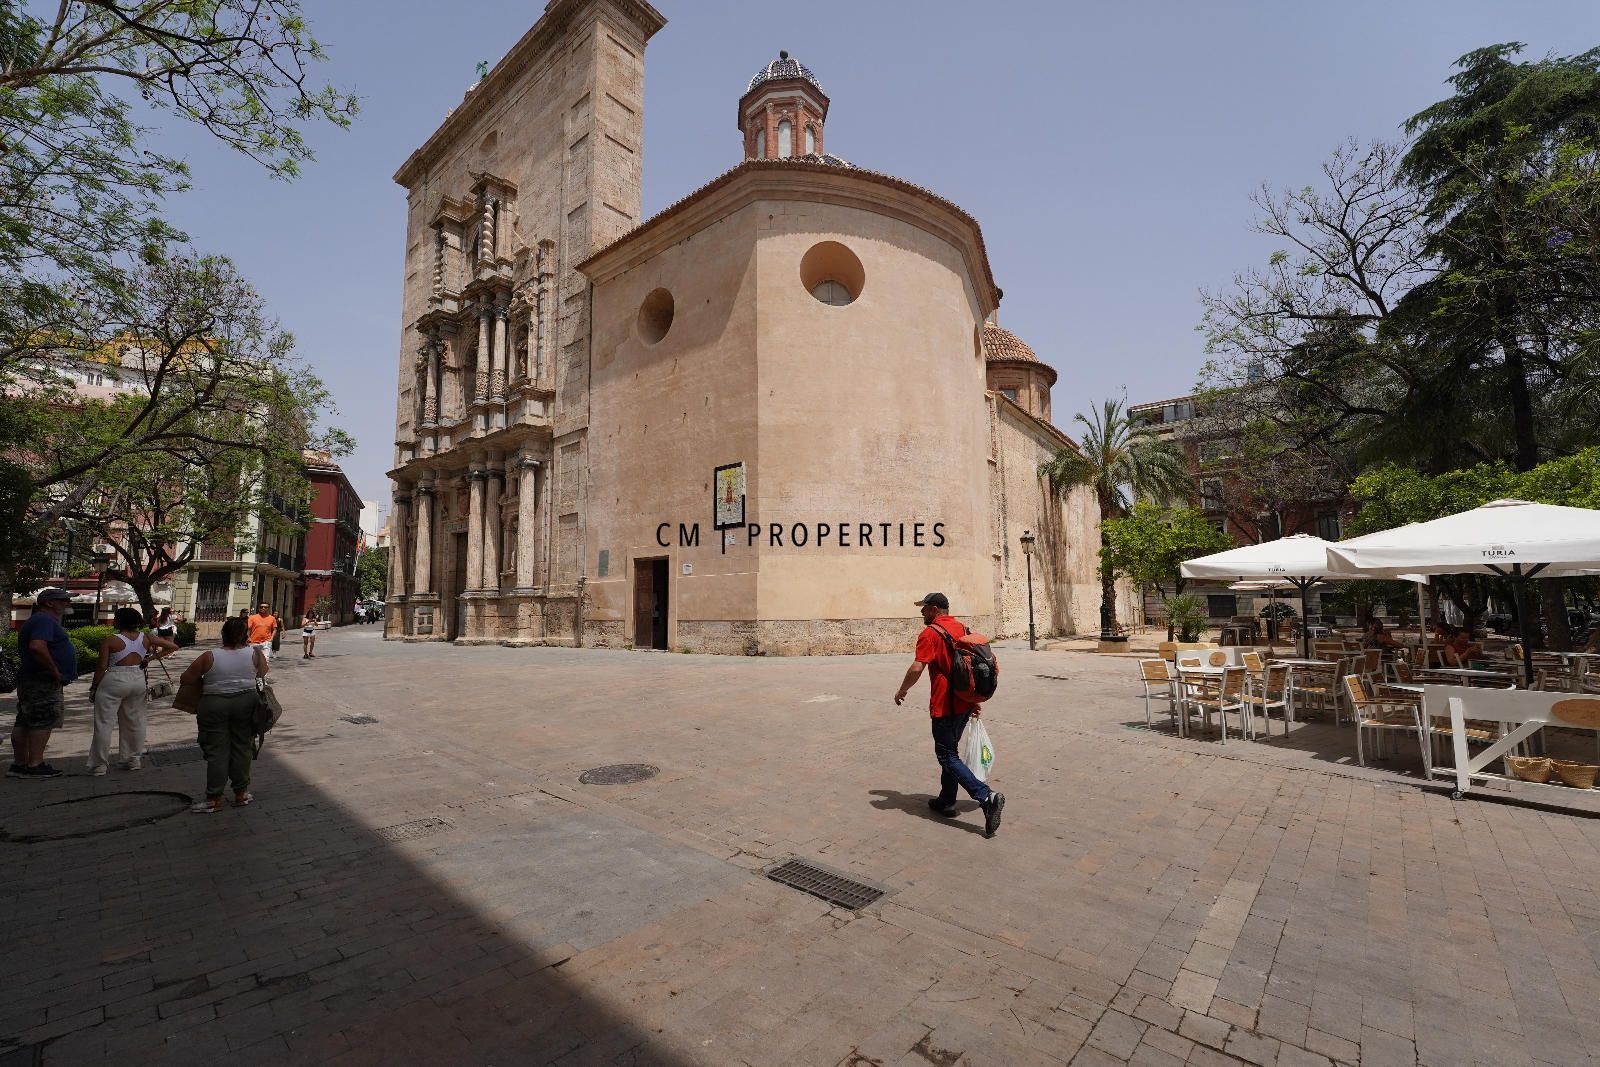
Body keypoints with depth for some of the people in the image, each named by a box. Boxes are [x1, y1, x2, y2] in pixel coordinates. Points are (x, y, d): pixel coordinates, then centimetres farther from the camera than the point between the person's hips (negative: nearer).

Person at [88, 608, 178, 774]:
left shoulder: (110, 640, -12)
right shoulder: (146, 638, 0)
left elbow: (102, 667, -10)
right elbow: (173, 646, 0)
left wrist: (93, 687, 2)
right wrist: (152, 657, 8)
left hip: (114, 681, -5)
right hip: (138, 680, 5)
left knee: (104, 723, 5)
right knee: (135, 722, 14)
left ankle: (99, 765, 9)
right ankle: (134, 760, 22)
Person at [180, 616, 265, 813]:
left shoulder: (209, 657, -6)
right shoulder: (255, 653, -3)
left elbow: (186, 679, 0)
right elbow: (263, 674, 13)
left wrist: (204, 680, 19)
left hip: (214, 705, -1)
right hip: (245, 702, 1)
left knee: (216, 751, 5)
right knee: (241, 748, 11)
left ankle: (214, 799, 9)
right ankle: (241, 793, 19)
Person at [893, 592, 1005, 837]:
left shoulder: (929, 634, -14)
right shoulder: (963, 629, 11)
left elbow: (916, 668, -23)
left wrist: (902, 691, -6)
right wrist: (974, 700, 21)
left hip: (945, 705, -8)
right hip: (966, 703, 9)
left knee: (947, 756, -1)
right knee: (950, 750, 20)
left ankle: (987, 797, -14)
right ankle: (946, 801, 28)